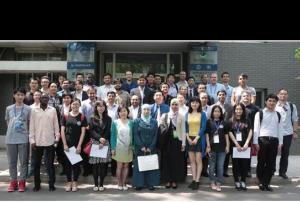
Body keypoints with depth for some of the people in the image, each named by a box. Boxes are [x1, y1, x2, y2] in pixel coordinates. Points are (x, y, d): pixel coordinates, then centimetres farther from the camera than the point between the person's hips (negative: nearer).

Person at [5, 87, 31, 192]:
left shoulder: (28, 109, -1)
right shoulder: (9, 108, 7)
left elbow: (31, 124, 2)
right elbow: (7, 122, 16)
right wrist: (12, 130, 6)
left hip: (23, 139, -2)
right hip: (10, 139, 3)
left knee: (23, 162, 2)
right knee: (12, 162, 8)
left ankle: (22, 182, 12)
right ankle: (13, 182, 19)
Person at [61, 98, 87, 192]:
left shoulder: (82, 117, 0)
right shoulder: (66, 116, 3)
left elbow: (83, 132, -3)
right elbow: (62, 131, 2)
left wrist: (79, 145, -9)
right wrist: (65, 144, -5)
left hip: (77, 145, -1)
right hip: (67, 144, 1)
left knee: (76, 164, 6)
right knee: (67, 163, 6)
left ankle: (75, 182, 16)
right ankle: (69, 182, 17)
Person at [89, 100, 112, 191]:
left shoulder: (108, 119, 9)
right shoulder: (92, 118, 10)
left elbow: (108, 131, 1)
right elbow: (91, 131, 0)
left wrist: (103, 142, -10)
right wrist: (99, 138, -14)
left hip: (105, 143, 0)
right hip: (94, 142, 0)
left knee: (103, 164, -2)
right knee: (95, 164, -1)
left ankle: (101, 184, 7)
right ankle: (95, 184, 8)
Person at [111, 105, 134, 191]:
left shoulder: (131, 122, 4)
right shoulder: (115, 122, 0)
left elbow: (133, 135, 6)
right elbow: (113, 136, 0)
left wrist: (133, 147, -1)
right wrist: (113, 148, -5)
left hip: (128, 148, 2)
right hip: (119, 147, -2)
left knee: (126, 166, 6)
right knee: (119, 166, 2)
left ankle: (124, 183, 15)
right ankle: (119, 184, 12)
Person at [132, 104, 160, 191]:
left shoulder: (154, 122, 7)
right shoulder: (137, 121, 3)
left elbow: (155, 135, 1)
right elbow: (135, 135, -3)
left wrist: (150, 147, -8)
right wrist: (142, 147, -12)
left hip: (151, 148, 1)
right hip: (139, 148, -1)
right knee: (139, 165, 1)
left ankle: (150, 183, 9)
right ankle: (139, 184, 7)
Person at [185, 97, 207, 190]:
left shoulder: (202, 114, 0)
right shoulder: (187, 114, 10)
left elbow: (203, 127, -6)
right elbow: (185, 127, 8)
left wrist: (196, 138, -13)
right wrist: (188, 138, -5)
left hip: (199, 139, -3)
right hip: (189, 139, 4)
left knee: (198, 160, -4)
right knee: (192, 160, 5)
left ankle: (197, 181, 0)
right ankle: (194, 180, 11)